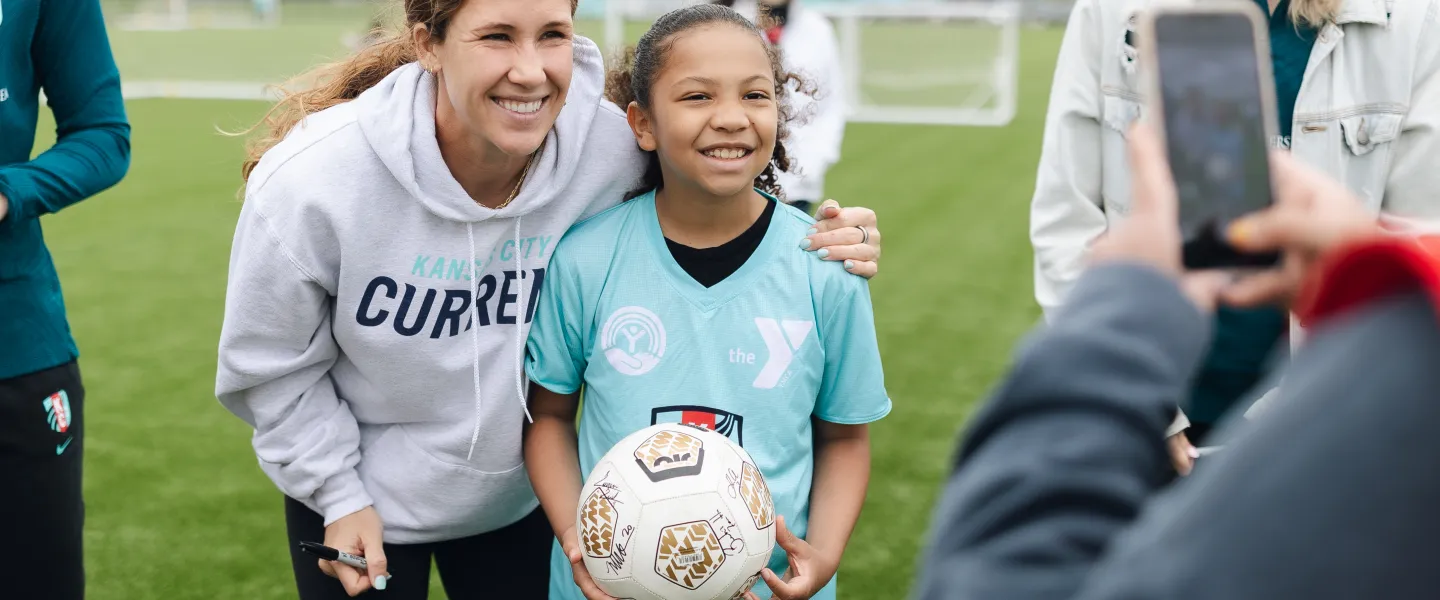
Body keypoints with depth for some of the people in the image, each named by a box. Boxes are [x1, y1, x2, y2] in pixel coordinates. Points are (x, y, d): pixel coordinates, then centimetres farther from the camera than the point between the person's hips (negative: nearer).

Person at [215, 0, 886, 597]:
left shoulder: (614, 149, -24)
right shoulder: (312, 182, -28)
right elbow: (272, 366, -12)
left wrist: (819, 246, -24)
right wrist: (338, 494, -8)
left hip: (518, 496, 2)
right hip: (359, 501, -2)